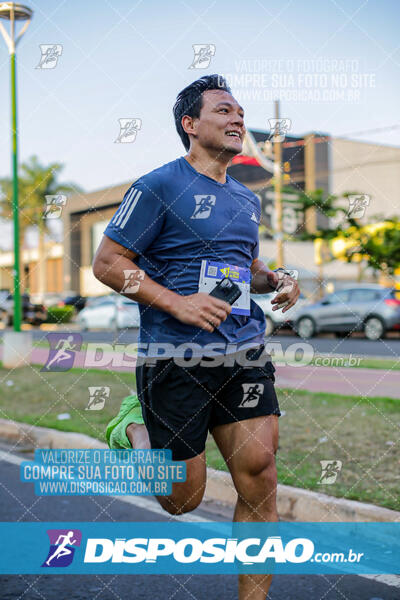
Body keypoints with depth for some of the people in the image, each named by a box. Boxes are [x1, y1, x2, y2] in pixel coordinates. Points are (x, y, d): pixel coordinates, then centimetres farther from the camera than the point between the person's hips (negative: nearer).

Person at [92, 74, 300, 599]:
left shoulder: (247, 199, 16)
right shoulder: (159, 187, -6)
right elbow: (107, 263, -8)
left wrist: (275, 280, 6)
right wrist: (177, 303, -18)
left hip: (244, 355, 6)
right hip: (174, 359, -5)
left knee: (259, 476, -1)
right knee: (184, 499, 4)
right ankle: (135, 427, 32)